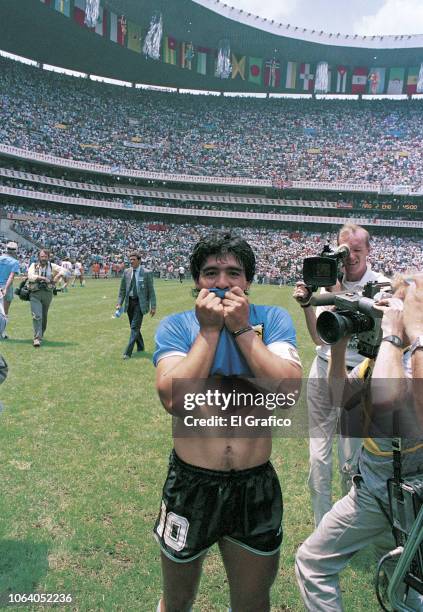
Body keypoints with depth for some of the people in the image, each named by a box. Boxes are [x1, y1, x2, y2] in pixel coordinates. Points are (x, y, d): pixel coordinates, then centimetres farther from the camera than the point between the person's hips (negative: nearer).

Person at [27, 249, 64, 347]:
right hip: (35, 294, -2)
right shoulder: (33, 266, 5)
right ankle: (37, 338, -14)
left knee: (44, 316, 13)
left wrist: (57, 277, -21)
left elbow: (63, 270, -4)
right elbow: (31, 276, -11)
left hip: (47, 294, 2)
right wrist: (43, 278, -19)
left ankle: (40, 335, 33)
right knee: (37, 316, -13)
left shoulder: (51, 266, 7)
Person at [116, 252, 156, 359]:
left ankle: (128, 352, -10)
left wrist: (153, 306, -8)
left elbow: (151, 291, -5)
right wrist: (119, 303, 3)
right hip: (129, 302, 5)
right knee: (134, 327, 14)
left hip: (140, 303, -5)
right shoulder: (126, 272, 6)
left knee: (135, 327, -10)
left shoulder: (147, 273, -6)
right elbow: (122, 289, 12)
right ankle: (140, 347, 32)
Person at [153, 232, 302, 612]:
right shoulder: (176, 326, -7)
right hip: (191, 484, -1)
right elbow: (173, 398, -23)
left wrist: (243, 329, -20)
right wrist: (210, 329, -20)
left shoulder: (273, 320, -4)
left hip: (257, 487, 1)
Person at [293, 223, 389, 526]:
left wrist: (337, 293, -21)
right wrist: (307, 305, -8)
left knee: (350, 463, 3)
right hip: (322, 371, 4)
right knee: (318, 458, 7)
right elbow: (319, 337, 5)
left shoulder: (381, 285, -5)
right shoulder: (330, 281, 6)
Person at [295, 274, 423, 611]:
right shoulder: (384, 351, 0)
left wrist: (393, 333, -31)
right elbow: (341, 396, 3)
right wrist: (339, 345, -9)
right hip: (374, 485, 8)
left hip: (389, 492, -8)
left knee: (312, 561, 5)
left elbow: (384, 397, -43)